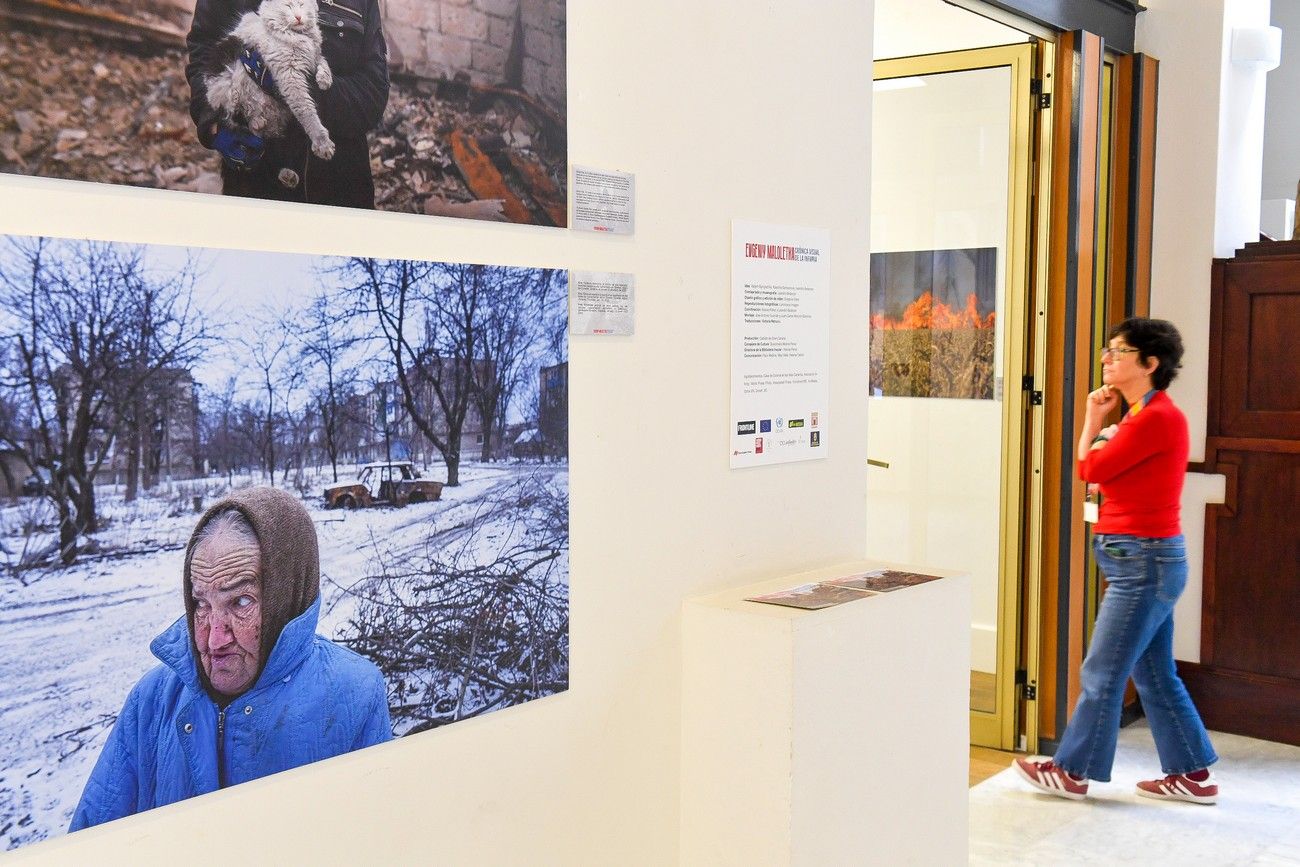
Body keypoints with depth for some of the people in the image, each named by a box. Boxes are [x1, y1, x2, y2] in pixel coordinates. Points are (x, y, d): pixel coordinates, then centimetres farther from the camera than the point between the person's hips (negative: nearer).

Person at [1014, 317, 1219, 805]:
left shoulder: (1157, 417, -18)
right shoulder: (1144, 415, 13)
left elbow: (1091, 469, -14)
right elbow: (1098, 472, 13)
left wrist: (1093, 419, 1)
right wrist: (1100, 423, 4)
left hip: (1144, 561, -10)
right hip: (1145, 560, 10)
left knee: (1102, 673, 1)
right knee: (1155, 675, 16)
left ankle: (1073, 772, 13)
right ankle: (1192, 775, 25)